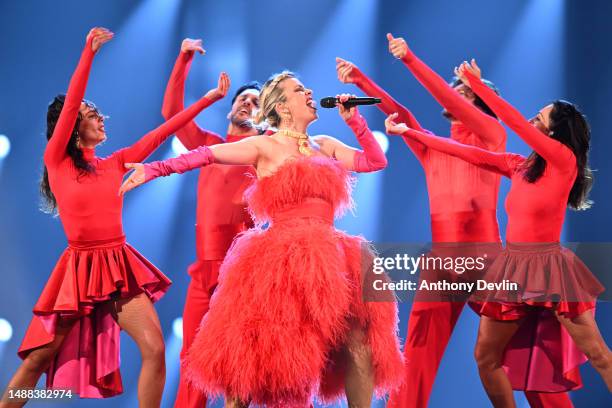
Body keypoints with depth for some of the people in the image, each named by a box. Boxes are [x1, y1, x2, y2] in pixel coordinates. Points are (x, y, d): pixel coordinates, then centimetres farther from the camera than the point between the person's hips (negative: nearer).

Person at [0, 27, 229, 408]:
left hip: (120, 267, 3)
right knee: (35, 362, -1)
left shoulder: (115, 163, 10)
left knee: (155, 350, -12)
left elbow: (160, 133, 11)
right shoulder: (56, 161, -1)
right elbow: (69, 105, -11)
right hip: (78, 268, -3)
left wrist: (209, 99, 10)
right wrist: (89, 52, -19)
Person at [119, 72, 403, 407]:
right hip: (280, 258, -5)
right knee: (259, 347, -4)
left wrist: (355, 121, 9)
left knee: (359, 341, -4)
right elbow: (205, 155, -3)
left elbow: (376, 162, 17)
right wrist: (154, 169, -11)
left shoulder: (325, 146, 18)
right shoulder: (265, 147, 3)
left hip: (327, 260, 5)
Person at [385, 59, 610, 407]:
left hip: (548, 267, -7)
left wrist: (478, 84, -12)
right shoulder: (518, 165, 9)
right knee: (486, 357, 5)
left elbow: (515, 122, -17)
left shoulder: (565, 160, -9)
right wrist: (408, 132, 12)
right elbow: (467, 152, 11)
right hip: (513, 267, 7)